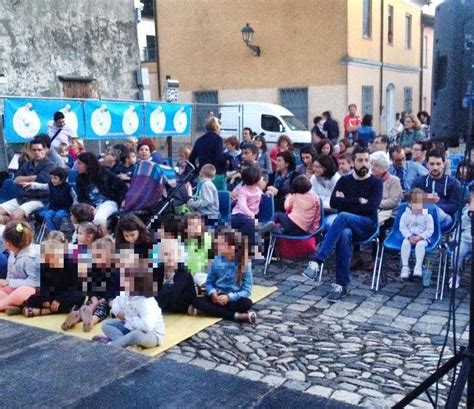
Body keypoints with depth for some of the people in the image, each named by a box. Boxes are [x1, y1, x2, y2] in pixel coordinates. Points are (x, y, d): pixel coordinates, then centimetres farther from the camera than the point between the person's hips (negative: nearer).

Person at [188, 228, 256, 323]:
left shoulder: (244, 264, -9)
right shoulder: (216, 261, 0)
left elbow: (247, 290, -11)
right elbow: (209, 282, 6)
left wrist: (229, 297, -26)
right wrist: (213, 293, -17)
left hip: (234, 299, -3)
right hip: (217, 297, 3)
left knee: (247, 303, -35)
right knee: (197, 301, -28)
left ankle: (210, 310, -26)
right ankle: (237, 316, -31)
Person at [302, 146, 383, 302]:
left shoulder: (376, 182, 6)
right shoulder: (344, 180, 15)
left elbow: (371, 207, -10)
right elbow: (333, 202, 0)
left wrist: (346, 202, -4)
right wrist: (358, 201, -5)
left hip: (366, 226, -2)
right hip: (345, 225, 2)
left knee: (342, 217, -36)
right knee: (344, 234, -37)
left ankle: (317, 262, -42)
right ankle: (342, 285, -33)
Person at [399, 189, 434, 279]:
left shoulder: (427, 216, -1)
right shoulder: (405, 215, 2)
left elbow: (430, 230, -4)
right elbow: (402, 227, 0)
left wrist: (420, 237, -18)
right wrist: (409, 236, -16)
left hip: (422, 238, -1)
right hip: (409, 237, 1)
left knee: (420, 244, -34)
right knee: (405, 243, -30)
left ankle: (418, 267, -34)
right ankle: (405, 267, -27)